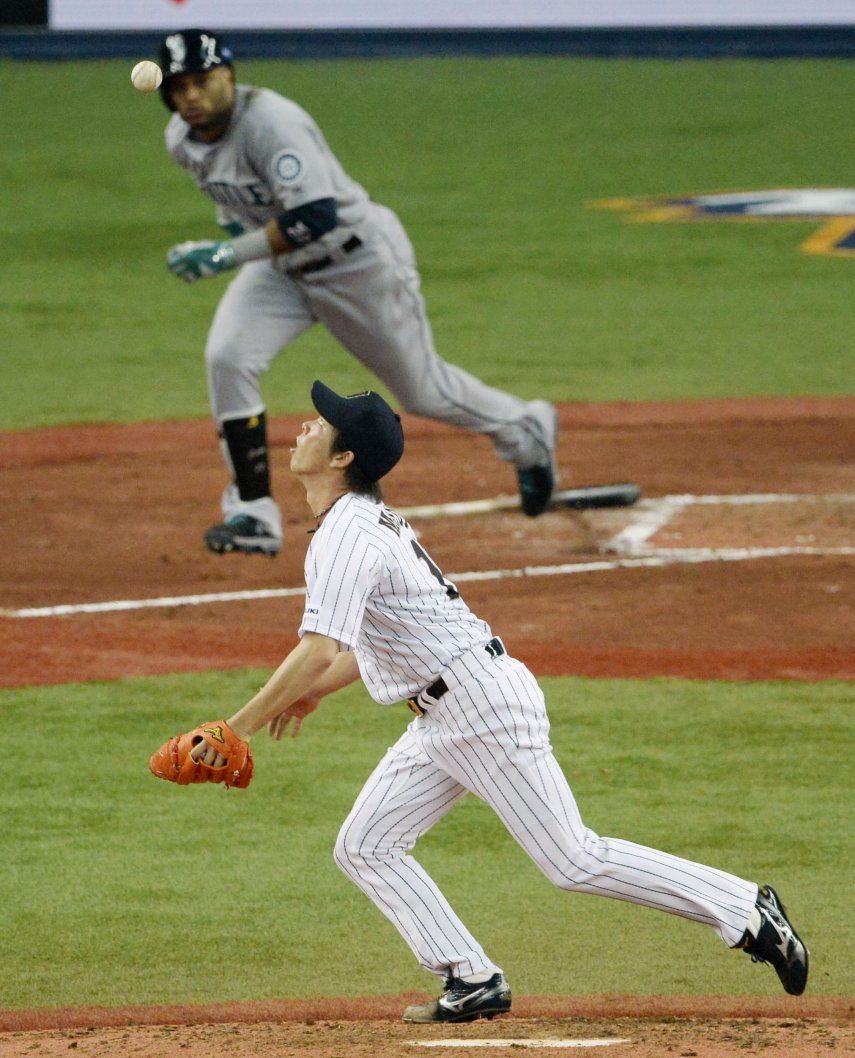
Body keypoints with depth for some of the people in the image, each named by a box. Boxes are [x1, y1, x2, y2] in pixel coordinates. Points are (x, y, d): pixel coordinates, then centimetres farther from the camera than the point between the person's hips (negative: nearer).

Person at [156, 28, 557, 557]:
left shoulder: (270, 122, -32)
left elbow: (316, 216, -40)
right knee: (226, 359, -17)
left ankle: (527, 430, 40)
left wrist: (227, 255, -39)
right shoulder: (182, 139, -7)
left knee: (423, 390, 10)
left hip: (358, 259, -7)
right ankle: (254, 515, -11)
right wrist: (232, 230, 5)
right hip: (281, 269, 7)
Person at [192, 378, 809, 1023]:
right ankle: (473, 982, 3)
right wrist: (312, 694, 24)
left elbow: (318, 650, -29)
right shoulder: (368, 521, 15)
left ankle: (747, 912, 0)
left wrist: (240, 727, -25)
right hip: (442, 720, 10)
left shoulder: (348, 535, -18)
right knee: (365, 849, 5)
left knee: (575, 861, -7)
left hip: (484, 703, -10)